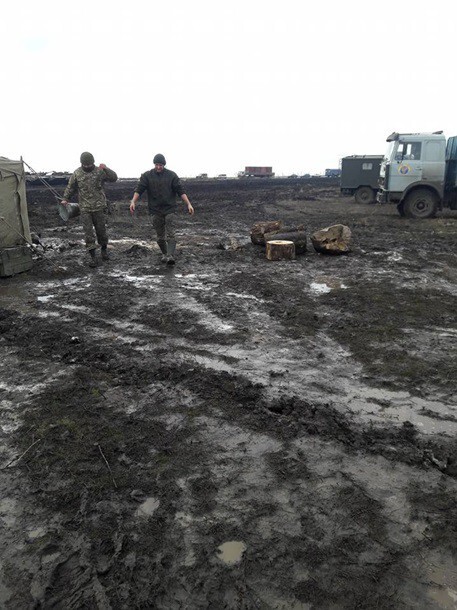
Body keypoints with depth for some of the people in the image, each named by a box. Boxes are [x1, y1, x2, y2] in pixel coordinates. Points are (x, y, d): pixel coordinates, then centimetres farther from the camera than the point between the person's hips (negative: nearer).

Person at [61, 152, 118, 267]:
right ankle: (92, 256, 2)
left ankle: (104, 249, 33)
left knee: (101, 229, 10)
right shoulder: (77, 173, 3)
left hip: (99, 207, -1)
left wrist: (106, 169, -28)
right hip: (85, 208, 1)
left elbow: (114, 178, -13)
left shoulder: (100, 171, -2)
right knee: (88, 232, -2)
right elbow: (70, 187, 12)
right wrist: (65, 199, 3)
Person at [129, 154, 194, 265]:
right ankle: (164, 254, 26)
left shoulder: (171, 175, 2)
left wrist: (188, 204, -10)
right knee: (160, 236, 9)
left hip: (169, 209, -1)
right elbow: (139, 189, -5)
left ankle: (170, 256, -21)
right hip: (155, 210, 2)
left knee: (170, 234, -13)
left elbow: (180, 191, -1)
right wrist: (133, 201, -21)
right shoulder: (147, 176, 3)